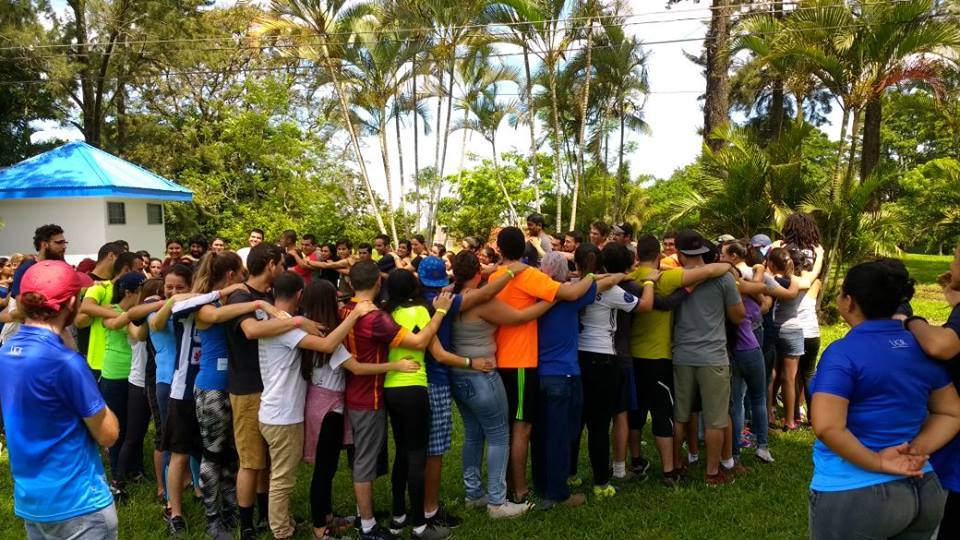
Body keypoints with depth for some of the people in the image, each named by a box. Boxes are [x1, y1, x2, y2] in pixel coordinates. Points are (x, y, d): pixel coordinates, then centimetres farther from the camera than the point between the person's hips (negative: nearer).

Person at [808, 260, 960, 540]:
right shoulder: (923, 347, 3)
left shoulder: (843, 353, -18)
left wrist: (879, 463, -16)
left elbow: (827, 427, -27)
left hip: (856, 495, -6)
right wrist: (917, 450, -1)